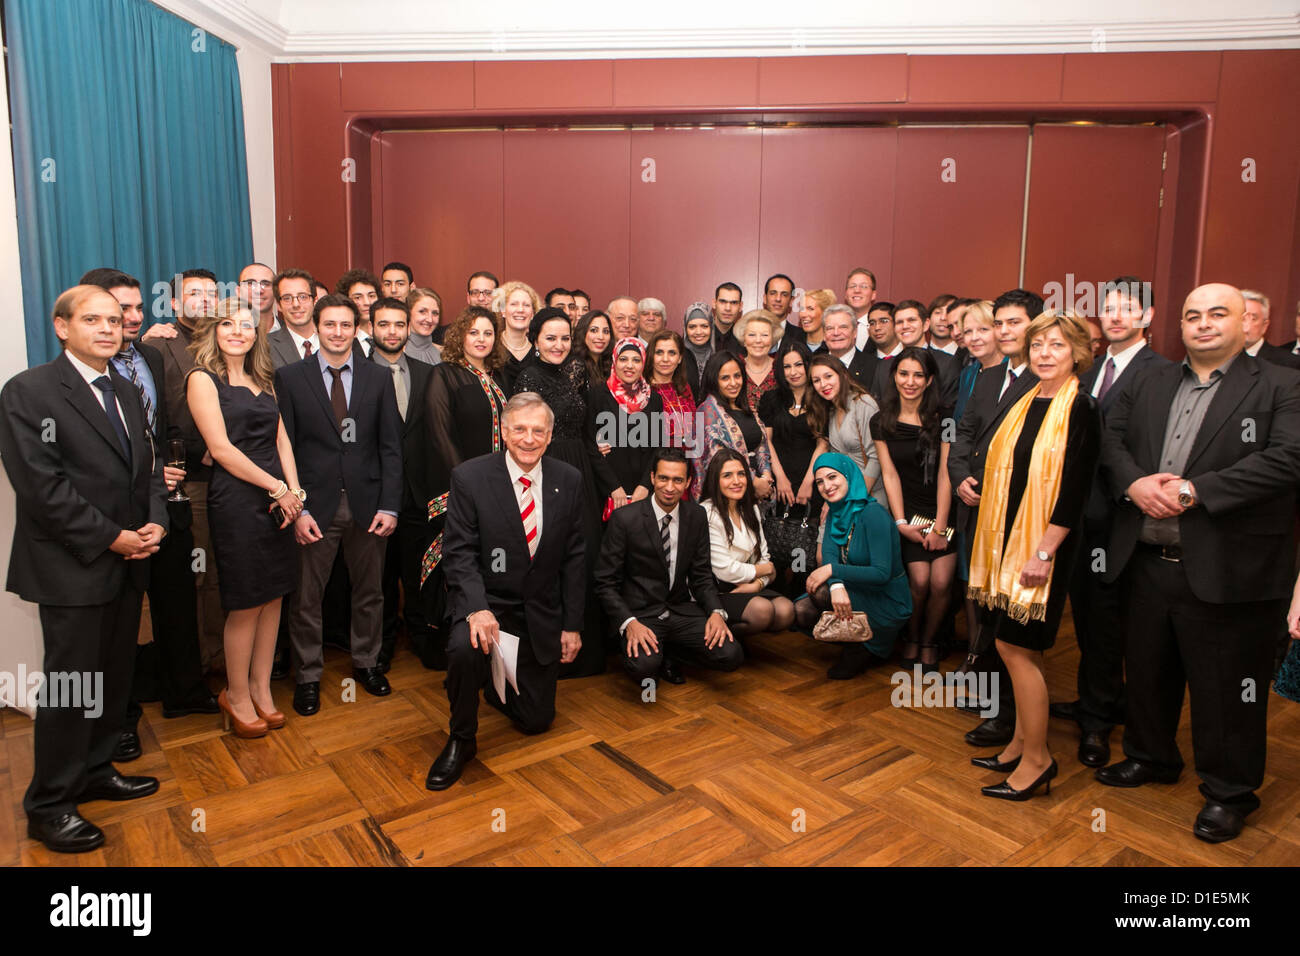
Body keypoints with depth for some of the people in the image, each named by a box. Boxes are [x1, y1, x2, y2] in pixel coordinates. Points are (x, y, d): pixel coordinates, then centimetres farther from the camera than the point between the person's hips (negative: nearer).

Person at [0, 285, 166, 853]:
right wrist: (110, 538, -17)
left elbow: (149, 464, 14)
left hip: (127, 564, 7)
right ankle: (48, 806, 20)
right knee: (69, 685, 3)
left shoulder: (127, 392, 13)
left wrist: (155, 521, -3)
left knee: (115, 678, 15)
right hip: (73, 569, -7)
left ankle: (95, 772, 33)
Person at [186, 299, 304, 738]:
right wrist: (278, 488, -11)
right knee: (245, 605, 1)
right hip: (236, 500, -6)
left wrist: (294, 491, -3)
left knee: (272, 598, 9)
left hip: (279, 500, 6)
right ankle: (236, 696, 19)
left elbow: (281, 440, 12)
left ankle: (260, 689, 23)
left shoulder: (263, 381, 17)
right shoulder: (203, 379, -2)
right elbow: (221, 448, -10)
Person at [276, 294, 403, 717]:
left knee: (369, 591, 14)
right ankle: (307, 675, 26)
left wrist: (389, 505, -5)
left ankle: (367, 662, 33)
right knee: (306, 596, 7)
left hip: (367, 503, 2)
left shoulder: (379, 378, 5)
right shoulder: (290, 377, 1)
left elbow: (390, 446, 2)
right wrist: (296, 508, -10)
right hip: (315, 504, -1)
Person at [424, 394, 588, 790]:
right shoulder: (470, 477, -12)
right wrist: (477, 609, -30)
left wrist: (572, 625, 0)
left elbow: (573, 557, 1)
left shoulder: (569, 481, -4)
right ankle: (461, 739, -7)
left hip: (541, 613, 3)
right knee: (464, 649, -37)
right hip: (486, 603, -3)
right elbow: (460, 553, -14)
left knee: (537, 720, 8)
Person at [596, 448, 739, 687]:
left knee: (731, 656, -17)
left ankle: (668, 652, 10)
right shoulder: (624, 519, -10)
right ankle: (651, 656, 5)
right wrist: (629, 623, -23)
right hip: (640, 614, -4)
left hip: (682, 611, 5)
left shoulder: (697, 516, 3)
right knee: (644, 665, -34)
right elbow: (606, 583, -8)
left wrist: (716, 612, -11)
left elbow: (702, 575, 8)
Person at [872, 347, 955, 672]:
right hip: (908, 511, 0)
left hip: (942, 511, 0)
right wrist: (901, 523, -6)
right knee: (920, 580, -14)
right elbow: (890, 475, 1)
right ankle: (911, 638, 14)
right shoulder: (881, 422, 3)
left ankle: (928, 641, 13)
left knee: (941, 581, -13)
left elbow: (945, 474, -5)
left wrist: (939, 526, -10)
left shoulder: (942, 419, -1)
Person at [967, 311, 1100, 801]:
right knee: (1013, 646, 14)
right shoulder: (1026, 402, 11)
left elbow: (1073, 489, -16)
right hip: (1008, 539, 8)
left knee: (1017, 646, -3)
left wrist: (1044, 554, -19)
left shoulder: (1080, 409, -11)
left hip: (1042, 545, -7)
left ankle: (1037, 759, 13)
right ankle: (1021, 743, 28)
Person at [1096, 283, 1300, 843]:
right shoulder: (1151, 385, 12)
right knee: (1147, 671, 19)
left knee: (1226, 688, 8)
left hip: (1226, 571, -5)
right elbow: (1111, 438, 8)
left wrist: (1192, 490, -21)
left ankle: (1229, 792, 28)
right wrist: (1134, 483, -12)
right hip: (1147, 562, 5)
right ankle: (1150, 757, 41)